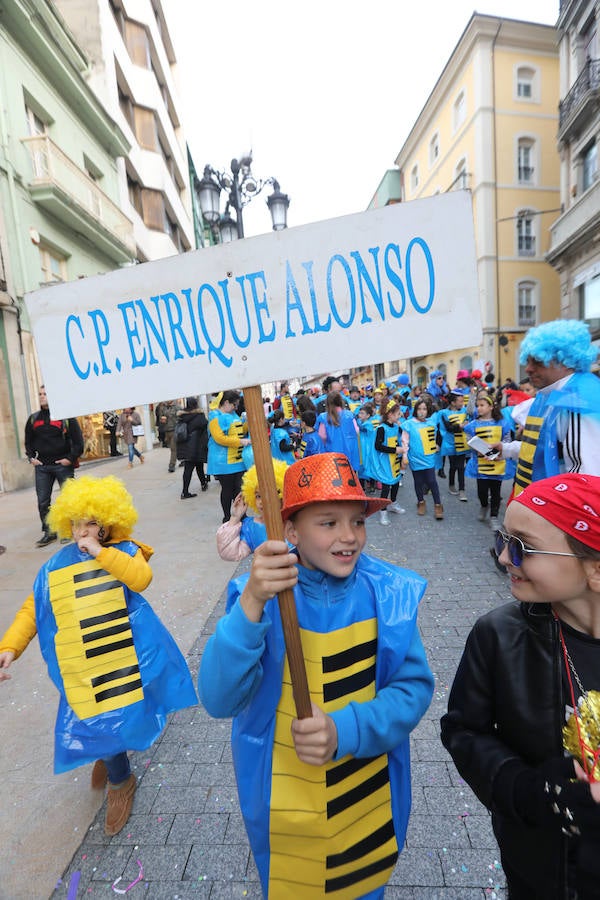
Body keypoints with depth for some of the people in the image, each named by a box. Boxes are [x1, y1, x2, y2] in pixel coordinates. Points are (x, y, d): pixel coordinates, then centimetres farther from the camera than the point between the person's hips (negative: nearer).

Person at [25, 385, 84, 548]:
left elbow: (78, 441, -6)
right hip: (42, 467, 4)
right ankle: (48, 532, 16)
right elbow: (28, 441, 20)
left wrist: (70, 459, -12)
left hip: (63, 465, -4)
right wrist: (31, 457, 7)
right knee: (43, 502, 5)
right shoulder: (33, 418, 10)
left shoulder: (66, 417, -3)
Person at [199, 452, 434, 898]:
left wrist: (345, 731, -30)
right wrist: (251, 605, -45)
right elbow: (219, 700, -29)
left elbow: (415, 686, -14)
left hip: (373, 796, 2)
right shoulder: (262, 596, -22)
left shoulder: (389, 592, -16)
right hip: (287, 806, -1)